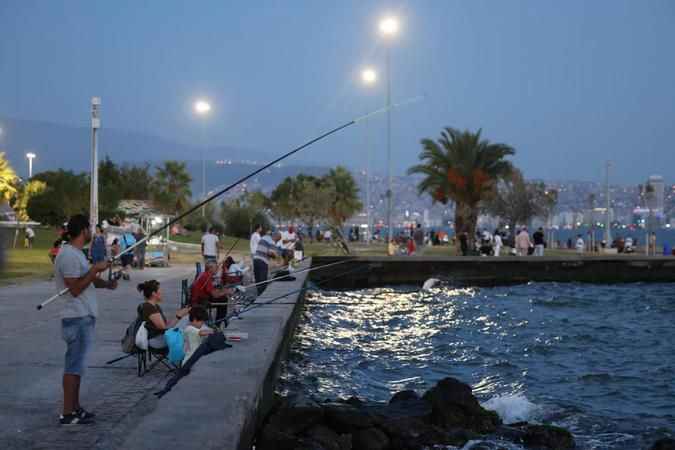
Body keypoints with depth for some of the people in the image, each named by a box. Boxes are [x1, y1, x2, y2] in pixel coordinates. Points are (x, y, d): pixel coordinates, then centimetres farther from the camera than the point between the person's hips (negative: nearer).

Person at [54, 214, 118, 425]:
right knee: (74, 365, -7)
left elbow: (86, 280, 22)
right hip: (77, 318, -10)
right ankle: (67, 414, -3)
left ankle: (75, 408, 22)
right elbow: (75, 288, -22)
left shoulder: (76, 253, 14)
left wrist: (106, 283, 4)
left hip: (84, 316, 10)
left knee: (77, 363, 14)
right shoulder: (69, 255, -18)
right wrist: (95, 269, -19)